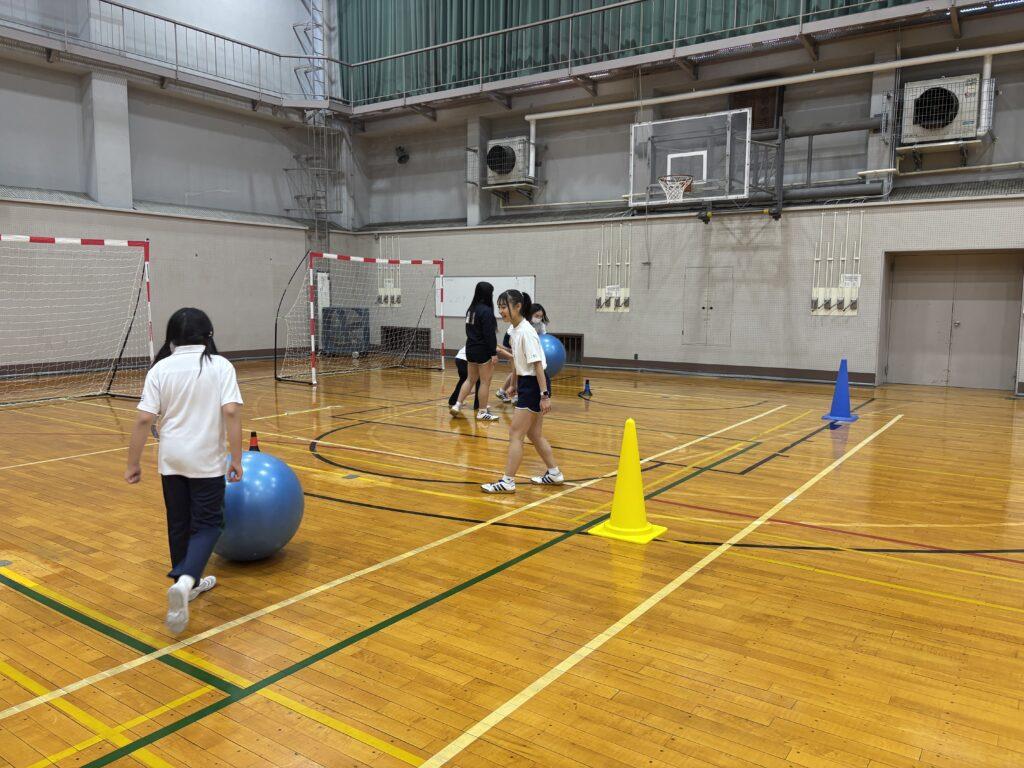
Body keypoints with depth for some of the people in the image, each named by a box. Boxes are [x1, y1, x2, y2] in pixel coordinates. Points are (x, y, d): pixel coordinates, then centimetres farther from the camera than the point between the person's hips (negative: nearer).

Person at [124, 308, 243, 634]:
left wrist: (133, 463, 3)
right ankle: (185, 582, -18)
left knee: (179, 524, 16)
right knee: (207, 524, 4)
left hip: (171, 459, 3)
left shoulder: (160, 369, 0)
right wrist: (236, 458, -9)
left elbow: (144, 420, -5)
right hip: (206, 460, -3)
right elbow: (231, 412, -14)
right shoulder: (221, 366, -5)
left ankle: (189, 583, 30)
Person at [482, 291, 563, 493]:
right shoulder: (514, 330, 7)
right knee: (534, 434, 16)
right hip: (525, 385, 9)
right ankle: (554, 474, 29)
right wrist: (515, 385, 25)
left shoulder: (526, 332, -19)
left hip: (534, 386, -9)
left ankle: (507, 481, 0)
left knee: (515, 434, -6)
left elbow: (538, 364, -21)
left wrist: (544, 395, -23)